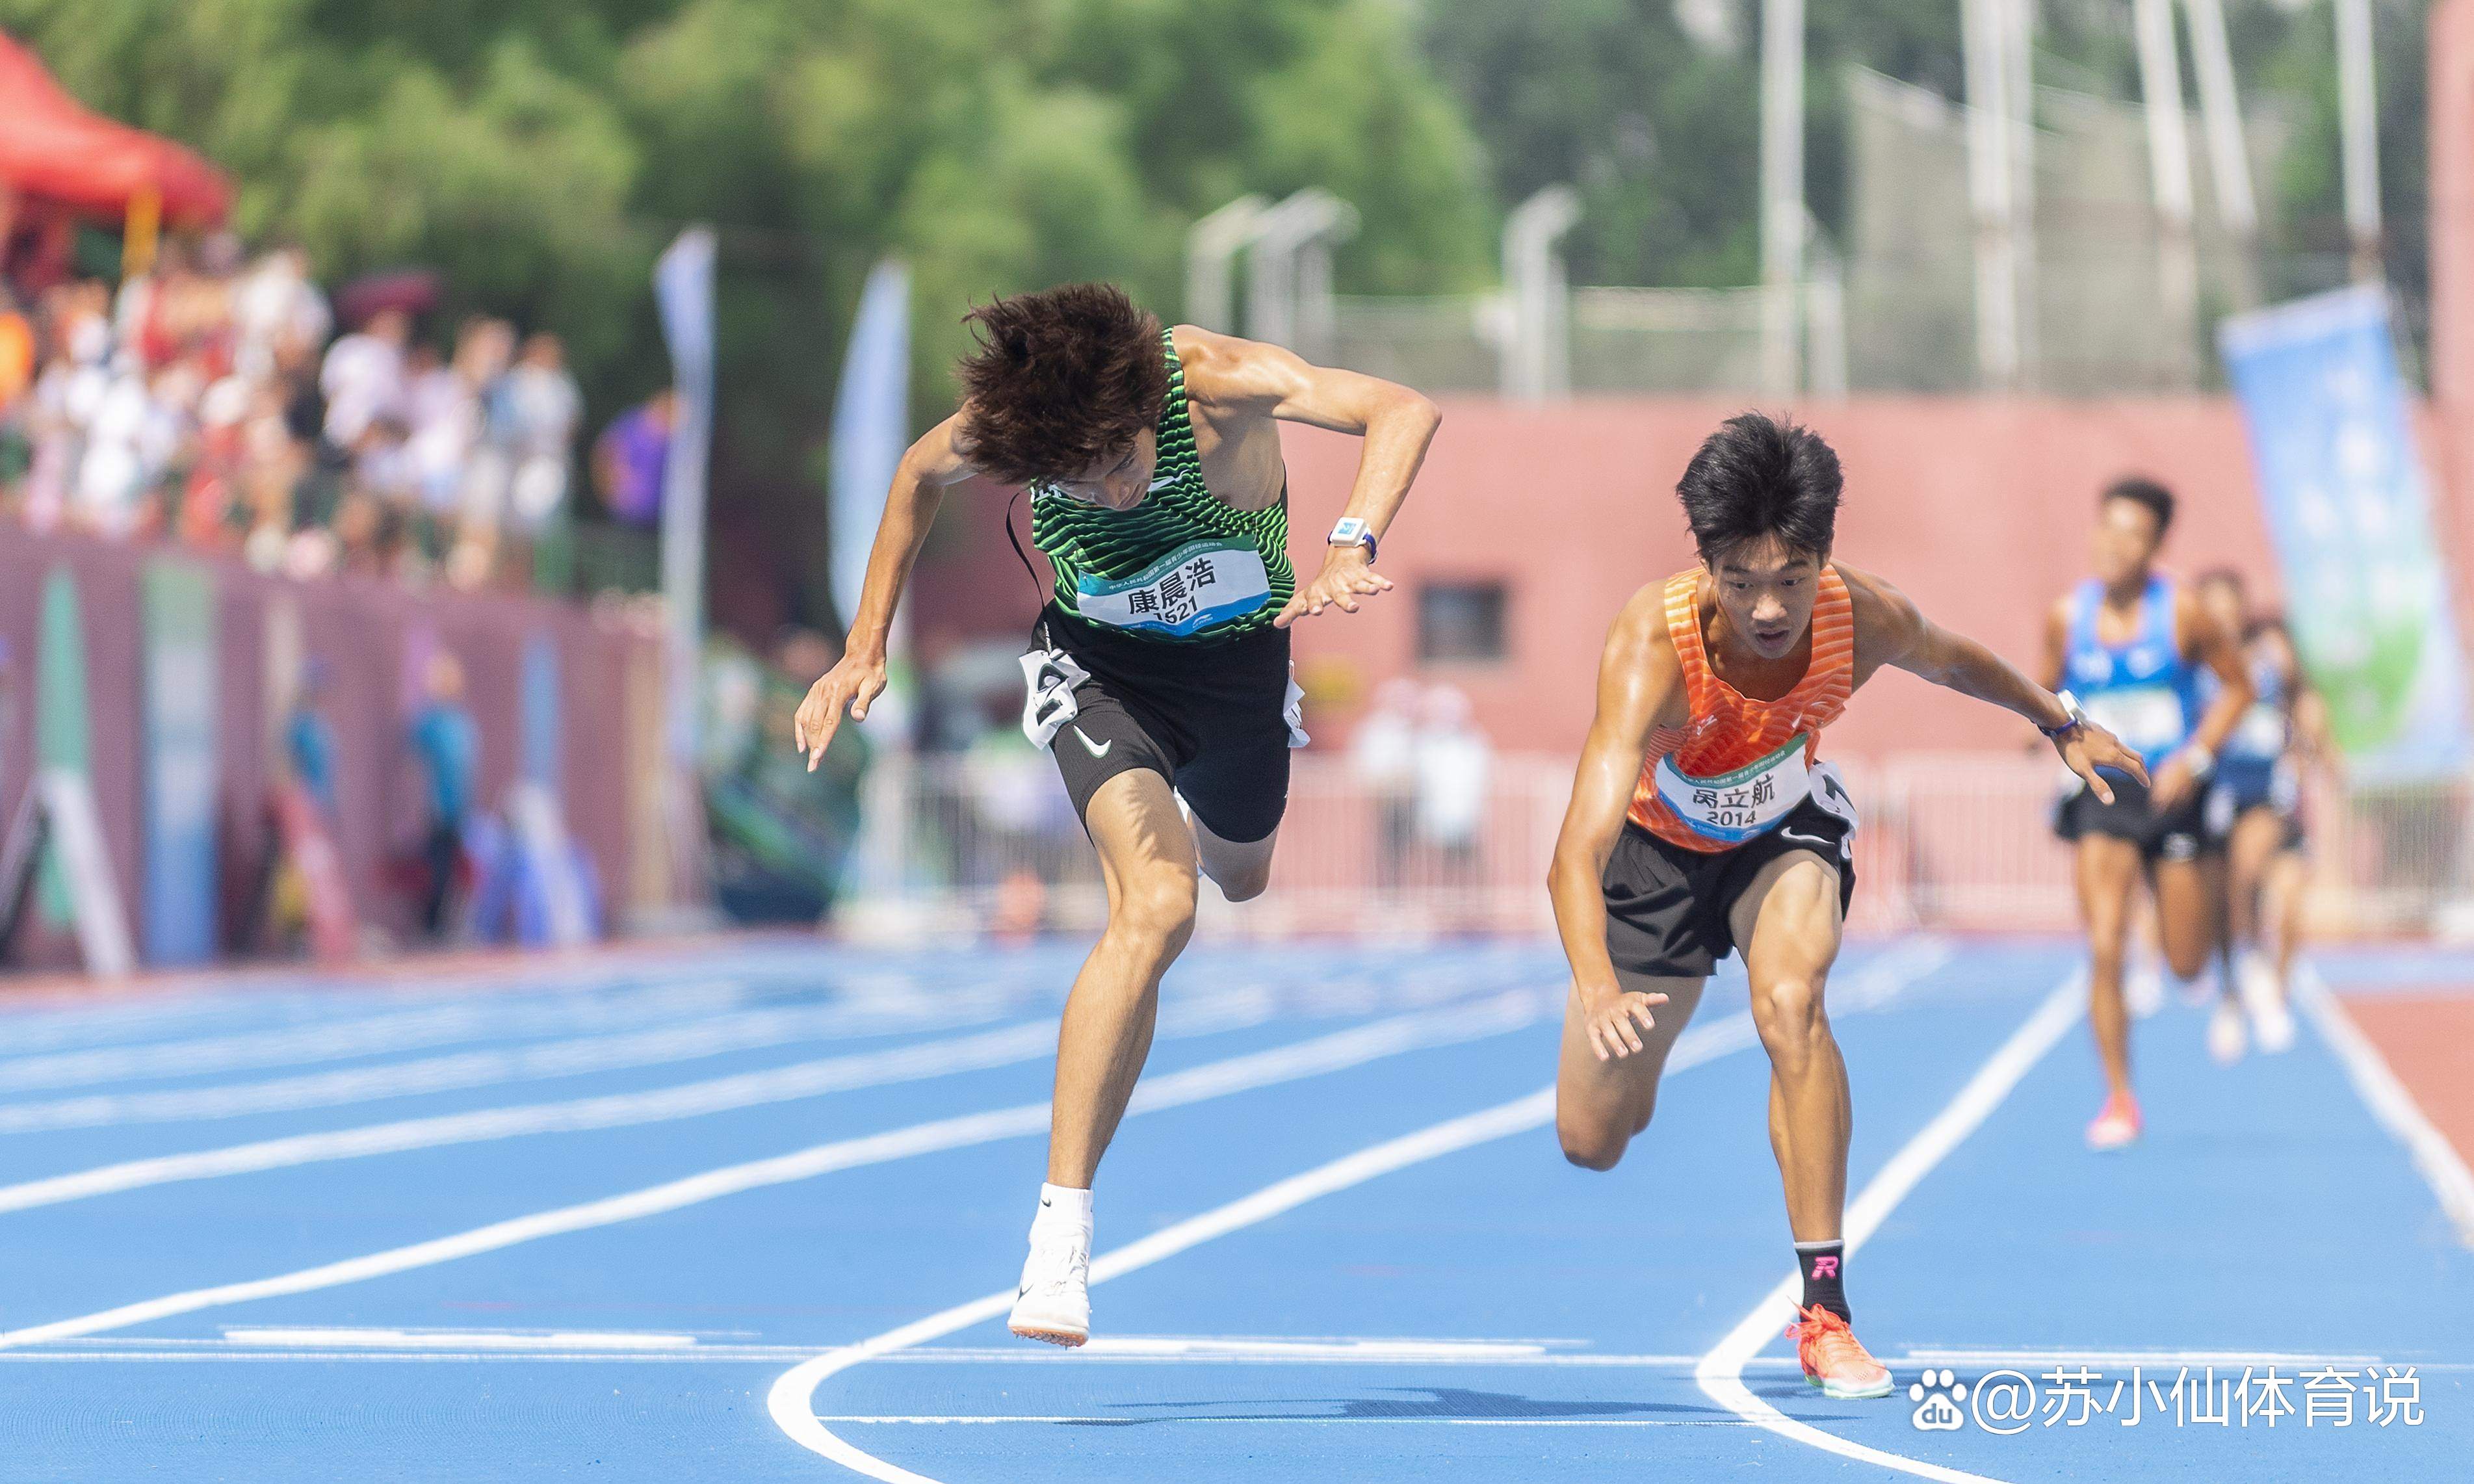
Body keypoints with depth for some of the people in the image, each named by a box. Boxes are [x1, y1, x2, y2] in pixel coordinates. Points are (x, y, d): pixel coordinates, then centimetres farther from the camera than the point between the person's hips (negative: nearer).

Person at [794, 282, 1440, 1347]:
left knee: (1239, 876, 29)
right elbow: (919, 475, -1)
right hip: (1100, 666, -2)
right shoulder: (999, 429, -26)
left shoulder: (1217, 380, -35)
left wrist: (1352, 549, -61)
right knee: (1156, 907, -27)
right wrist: (865, 647, -1)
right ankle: (1061, 1229, -27)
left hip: (1240, 657, 2)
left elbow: (1403, 412, -46)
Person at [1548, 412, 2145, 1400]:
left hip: (1784, 833, 1)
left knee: (1791, 1003, -32)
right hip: (1656, 848, -1)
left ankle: (1824, 1310, -24)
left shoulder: (1864, 621, -29)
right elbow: (1579, 851, -51)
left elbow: (1952, 660, -2)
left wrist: (2061, 724, 15)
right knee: (1591, 1144, 6)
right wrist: (1596, 990, -68)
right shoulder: (1651, 650, -41)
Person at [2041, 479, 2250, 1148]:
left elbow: (2238, 685, 1)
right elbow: (2050, 691, 13)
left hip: (2172, 795, 0)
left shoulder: (2181, 612, -8)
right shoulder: (2068, 615, -2)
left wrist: (2196, 758, -11)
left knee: (2186, 963, 7)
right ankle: (2118, 1099, -4)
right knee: (2105, 952, -14)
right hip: (2103, 798, 1)